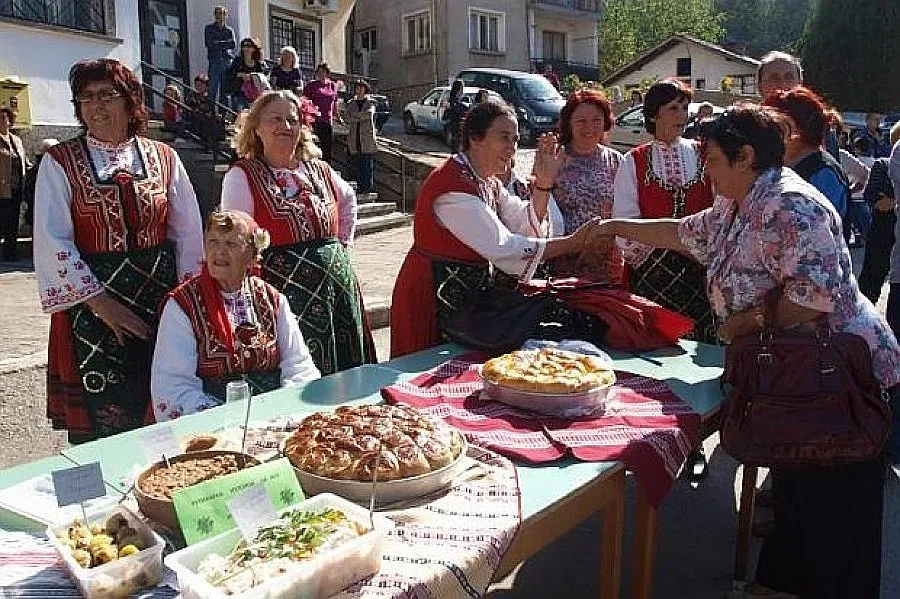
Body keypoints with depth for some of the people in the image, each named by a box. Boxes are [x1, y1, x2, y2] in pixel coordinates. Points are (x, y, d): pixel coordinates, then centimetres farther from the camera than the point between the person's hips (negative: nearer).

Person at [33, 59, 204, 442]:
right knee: (101, 421, 1)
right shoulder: (59, 163, 0)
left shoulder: (163, 158, 7)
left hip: (159, 296, 2)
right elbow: (52, 244, -7)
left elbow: (189, 234, 8)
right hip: (91, 304, -2)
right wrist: (103, 305, -13)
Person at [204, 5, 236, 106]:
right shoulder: (209, 28, 13)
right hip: (214, 62, -2)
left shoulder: (230, 30, 18)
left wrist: (218, 43, -3)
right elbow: (209, 44, -2)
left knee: (226, 90, 1)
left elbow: (233, 44, 0)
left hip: (228, 62, 2)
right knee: (213, 91, -10)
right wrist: (226, 43, 0)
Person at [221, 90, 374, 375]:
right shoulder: (241, 177, -3)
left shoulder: (320, 170, 11)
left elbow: (349, 201, 31)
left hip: (337, 286, 5)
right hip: (282, 288, -5)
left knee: (344, 375, 11)